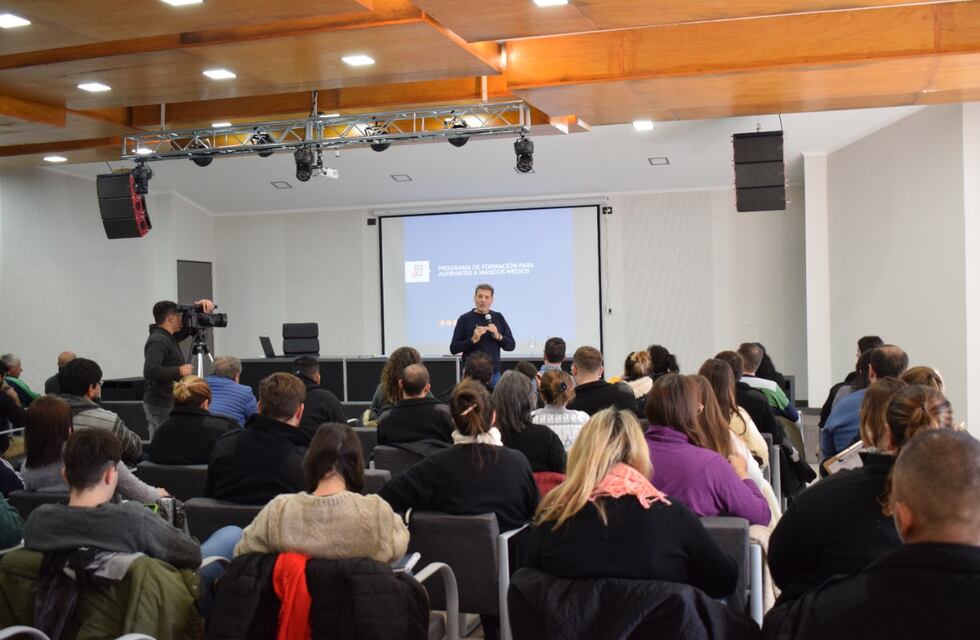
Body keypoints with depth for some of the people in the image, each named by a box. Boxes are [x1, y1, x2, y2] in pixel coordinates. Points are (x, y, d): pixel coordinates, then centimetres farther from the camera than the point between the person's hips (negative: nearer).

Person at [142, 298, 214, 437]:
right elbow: (150, 371, -29)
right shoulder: (157, 341, -17)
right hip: (160, 406, -9)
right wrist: (180, 371, -19)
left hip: (170, 403, 9)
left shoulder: (169, 337, 11)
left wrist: (200, 305, 6)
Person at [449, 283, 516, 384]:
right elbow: (453, 349, -3)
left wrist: (498, 336, -11)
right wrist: (473, 340, -17)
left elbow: (511, 345, 8)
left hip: (494, 373, 3)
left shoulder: (498, 317, 7)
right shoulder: (465, 319, -1)